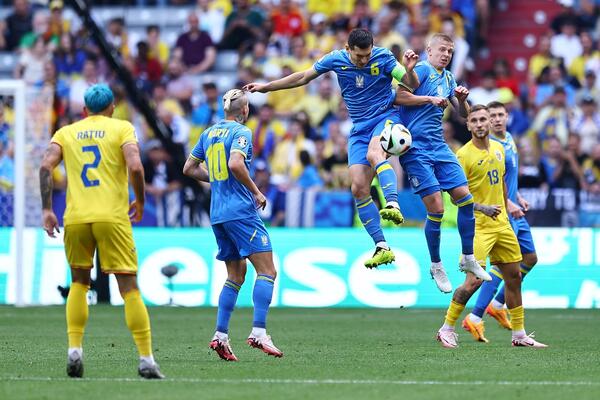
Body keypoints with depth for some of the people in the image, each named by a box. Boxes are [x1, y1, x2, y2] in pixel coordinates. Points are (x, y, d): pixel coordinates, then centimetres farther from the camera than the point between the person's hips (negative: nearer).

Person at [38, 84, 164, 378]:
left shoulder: (66, 132, 15)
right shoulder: (122, 128, 7)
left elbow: (46, 166, 0)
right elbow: (135, 166, -8)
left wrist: (46, 209, 1)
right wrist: (140, 202, 6)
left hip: (75, 218, 2)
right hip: (112, 217, -2)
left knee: (79, 282, 19)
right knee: (129, 286, -1)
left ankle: (74, 350, 4)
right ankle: (146, 359, -6)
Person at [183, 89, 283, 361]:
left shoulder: (209, 133, 15)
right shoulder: (241, 132, -7)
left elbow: (189, 168, 19)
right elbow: (236, 163, -24)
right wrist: (257, 192, -13)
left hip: (217, 215, 8)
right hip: (241, 211, -8)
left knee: (236, 275, 15)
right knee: (267, 271, -8)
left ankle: (221, 335, 6)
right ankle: (258, 332, -20)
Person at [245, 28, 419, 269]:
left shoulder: (383, 57, -10)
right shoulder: (335, 60, -2)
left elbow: (411, 84, -9)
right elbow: (302, 78, 11)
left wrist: (409, 70, -31)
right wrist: (266, 87, 13)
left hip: (386, 117, -4)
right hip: (359, 127, 4)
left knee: (374, 153, -38)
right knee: (359, 188, -9)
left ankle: (393, 206, -52)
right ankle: (382, 248, -9)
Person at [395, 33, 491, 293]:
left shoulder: (448, 78, 17)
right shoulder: (422, 70, -6)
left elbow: (464, 114, 22)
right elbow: (399, 96, -17)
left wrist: (462, 100, 1)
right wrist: (430, 99, -20)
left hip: (439, 147, 7)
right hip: (415, 148, -7)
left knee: (465, 198, 0)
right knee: (436, 208, -10)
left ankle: (468, 258, 13)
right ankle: (436, 266, 6)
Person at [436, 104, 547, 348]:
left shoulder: (498, 148, 9)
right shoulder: (464, 155, -12)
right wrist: (482, 208, -25)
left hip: (501, 224, 7)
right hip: (477, 226, -7)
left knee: (513, 277, 10)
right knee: (474, 281, -15)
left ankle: (519, 335, 20)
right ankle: (447, 329, -2)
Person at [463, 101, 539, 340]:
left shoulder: (508, 139, 12)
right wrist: (508, 205, -28)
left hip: (514, 212, 10)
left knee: (530, 258, 17)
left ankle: (497, 305, 26)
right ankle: (475, 318, -16)